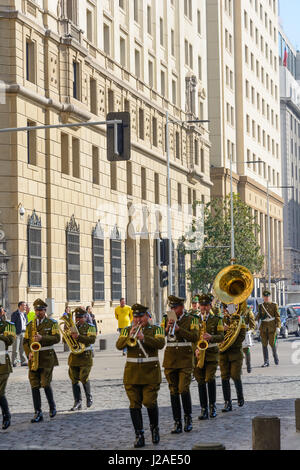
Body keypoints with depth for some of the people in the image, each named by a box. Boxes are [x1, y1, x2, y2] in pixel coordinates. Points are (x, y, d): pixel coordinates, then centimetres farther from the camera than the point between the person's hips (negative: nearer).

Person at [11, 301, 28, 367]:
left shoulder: (25, 314, 15)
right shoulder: (15, 314, -6)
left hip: (23, 333, 6)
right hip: (17, 333, -6)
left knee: (23, 348, 8)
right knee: (15, 349, -1)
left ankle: (24, 361, 11)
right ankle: (14, 362, 5)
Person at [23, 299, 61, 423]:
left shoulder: (52, 323, 3)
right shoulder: (30, 325, 14)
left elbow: (57, 338, -8)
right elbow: (25, 341, 13)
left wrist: (42, 338, -20)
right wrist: (29, 353, -4)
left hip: (47, 356, -4)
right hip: (33, 358, 4)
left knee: (45, 384, -10)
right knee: (34, 385, -2)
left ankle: (52, 407, 15)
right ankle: (38, 413, 1)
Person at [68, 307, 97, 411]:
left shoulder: (90, 327, 0)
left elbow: (92, 339, -16)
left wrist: (79, 337, -27)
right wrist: (69, 334, -13)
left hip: (85, 356, -4)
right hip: (74, 356, 4)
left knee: (83, 378, -11)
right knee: (74, 380, 0)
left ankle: (89, 397, 13)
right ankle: (77, 402, 6)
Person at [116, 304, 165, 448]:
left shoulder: (156, 329, 6)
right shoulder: (126, 330, 12)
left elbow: (160, 343, -13)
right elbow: (119, 345, -3)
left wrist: (144, 338, -24)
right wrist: (129, 337, -19)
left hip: (151, 372, -2)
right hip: (132, 373, 2)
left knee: (149, 402, -7)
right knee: (134, 404, -2)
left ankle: (154, 428, 18)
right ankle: (139, 435, 1)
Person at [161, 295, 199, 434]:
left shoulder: (191, 320, 2)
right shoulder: (166, 320, 11)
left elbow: (195, 337, -11)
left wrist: (179, 329, -18)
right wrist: (167, 328, -15)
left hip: (185, 360, -3)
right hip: (170, 359, 3)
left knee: (184, 389, -12)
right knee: (173, 391, 4)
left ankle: (188, 418, 7)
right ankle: (177, 422, 9)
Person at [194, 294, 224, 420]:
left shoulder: (216, 320, 6)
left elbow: (221, 337, -1)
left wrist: (211, 337, -20)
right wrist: (195, 349, -8)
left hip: (211, 353, -2)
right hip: (198, 353, 2)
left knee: (210, 378, -14)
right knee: (201, 381, 0)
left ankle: (213, 405, 3)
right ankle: (204, 410, 5)